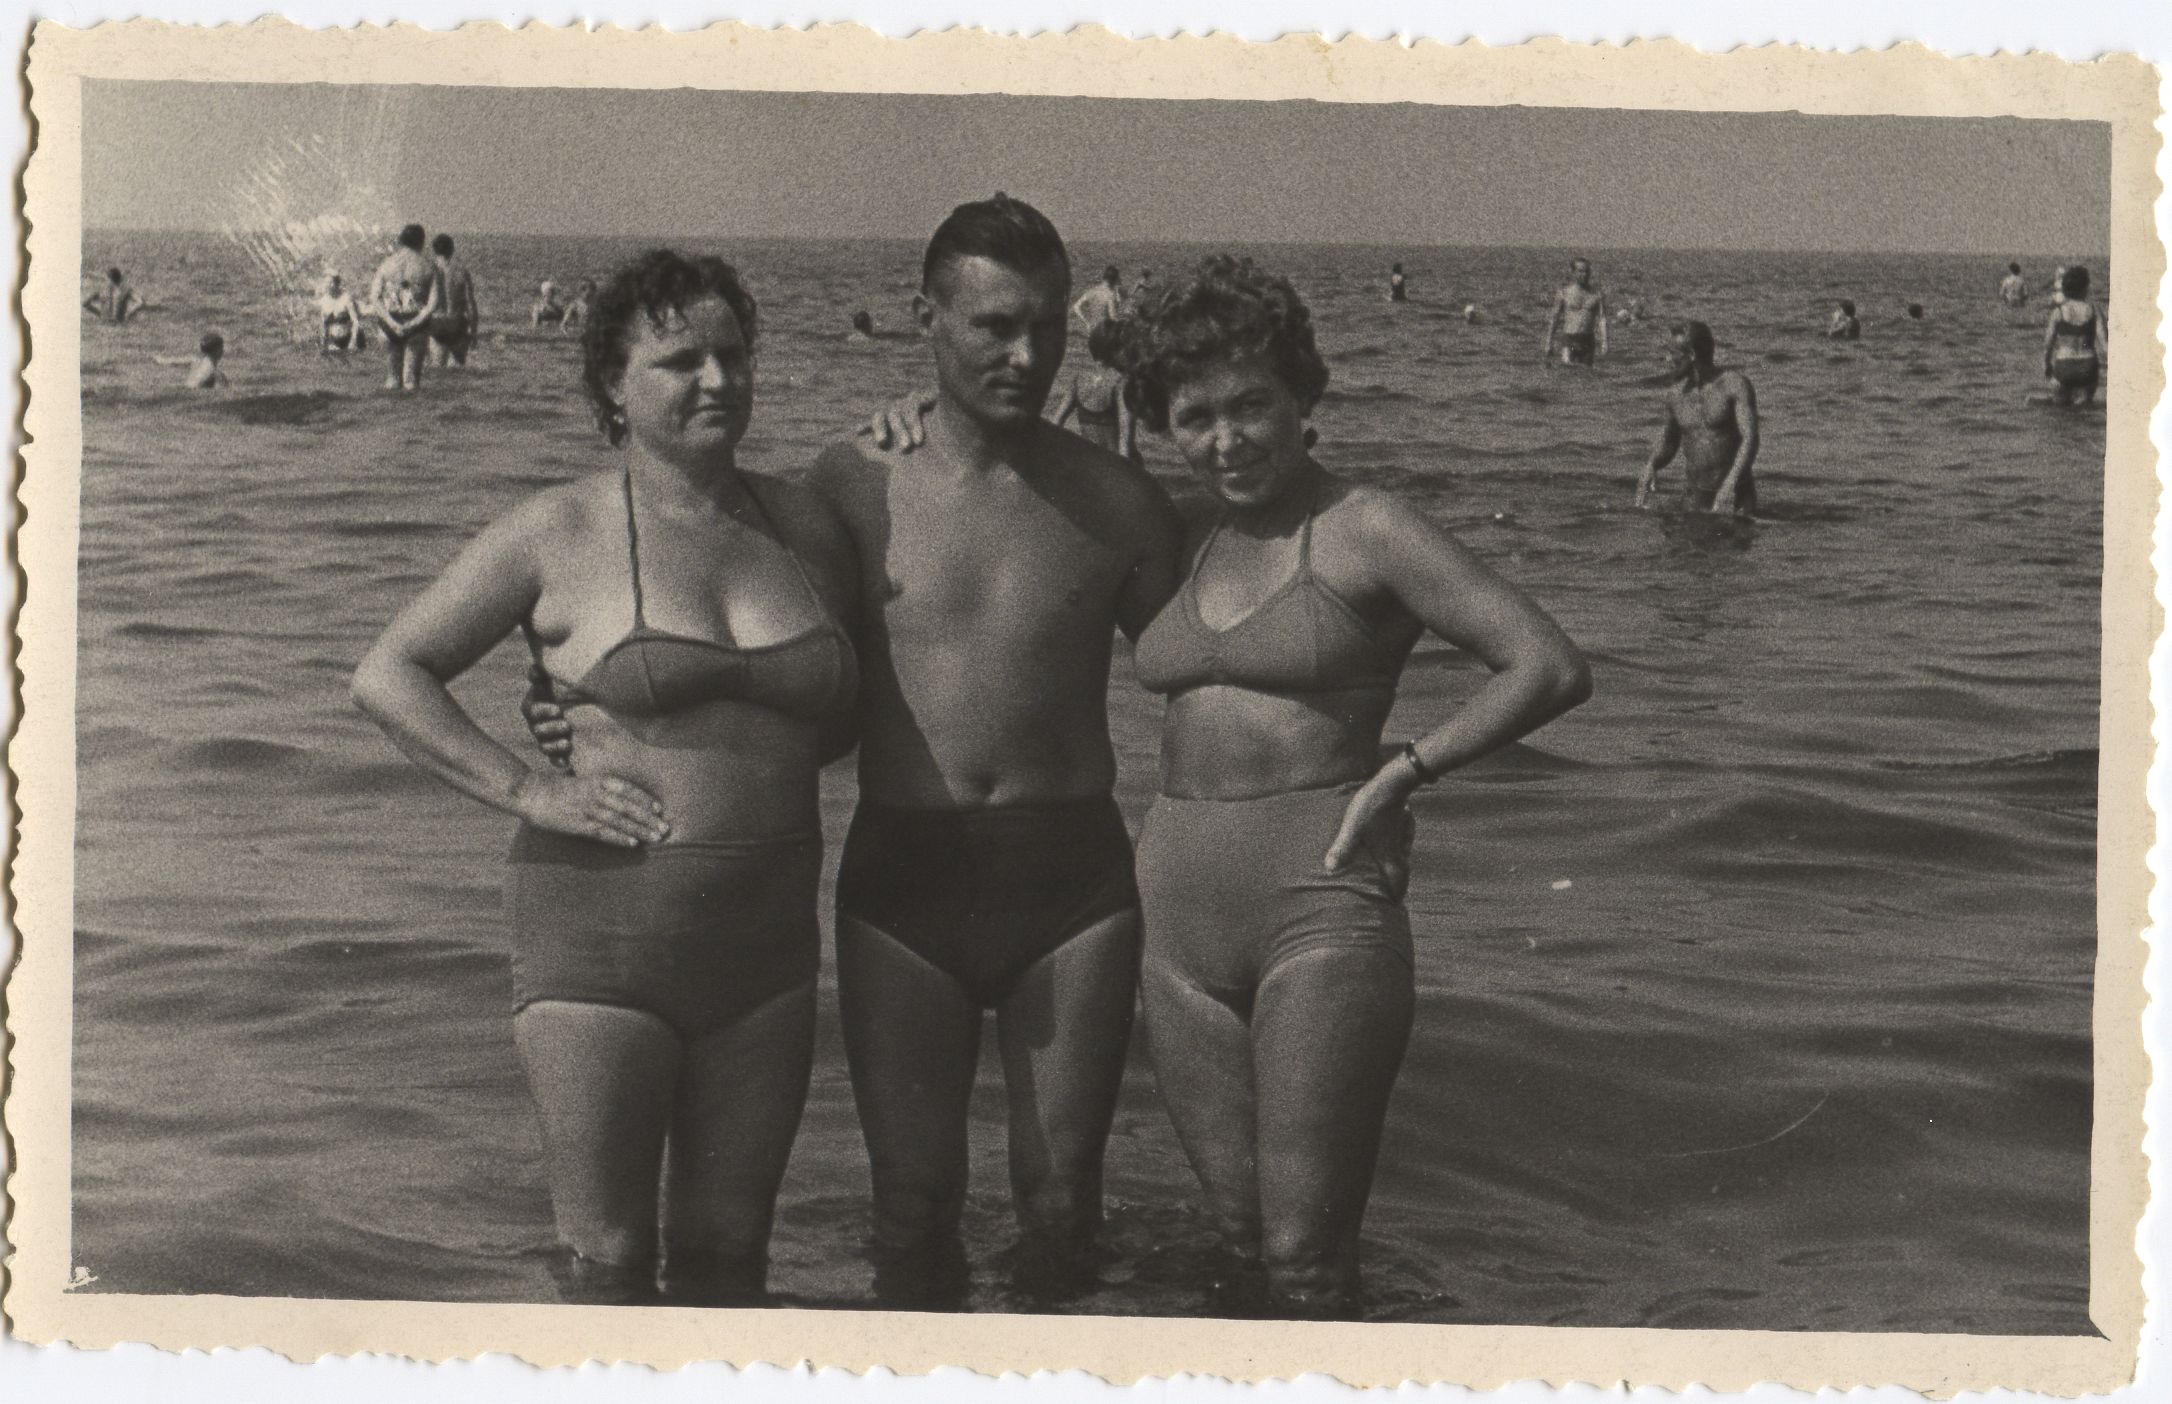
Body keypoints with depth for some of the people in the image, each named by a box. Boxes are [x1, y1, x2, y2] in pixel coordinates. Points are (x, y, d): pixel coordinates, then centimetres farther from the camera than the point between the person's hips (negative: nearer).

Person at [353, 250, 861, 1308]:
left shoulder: (808, 530, 9)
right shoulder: (562, 533, -3)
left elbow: (847, 707, 25)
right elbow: (387, 677, 0)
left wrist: (766, 771, 6)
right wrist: (532, 792, -10)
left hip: (764, 933, 4)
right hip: (600, 922, -4)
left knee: (725, 1255, 10)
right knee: (606, 1263, -1)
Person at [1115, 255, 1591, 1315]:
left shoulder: (1364, 531, -4)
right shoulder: (1190, 543, 14)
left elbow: (1551, 669, -10)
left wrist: (1401, 773, -11)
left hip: (1322, 906, -6)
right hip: (1179, 913, 6)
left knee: (1304, 1254, -6)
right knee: (1237, 1230, 9)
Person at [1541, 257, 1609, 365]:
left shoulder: (1597, 295, 5)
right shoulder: (1563, 293, 1)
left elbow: (1602, 320, -1)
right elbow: (1553, 320, 4)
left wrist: (1604, 343, -14)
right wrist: (1548, 345, 0)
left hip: (1588, 342, 3)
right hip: (1569, 340, -3)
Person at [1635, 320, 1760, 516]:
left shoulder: (1735, 384, -9)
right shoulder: (1676, 393, 6)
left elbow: (1750, 438, -17)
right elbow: (1668, 443, 18)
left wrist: (1731, 484, -31)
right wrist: (1651, 465, -4)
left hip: (1735, 496, -4)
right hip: (1694, 498, 4)